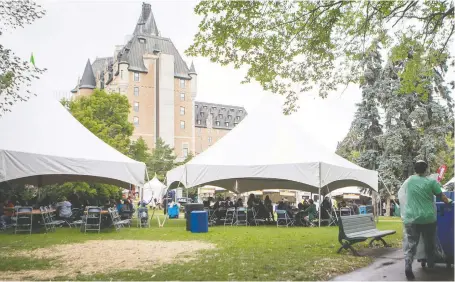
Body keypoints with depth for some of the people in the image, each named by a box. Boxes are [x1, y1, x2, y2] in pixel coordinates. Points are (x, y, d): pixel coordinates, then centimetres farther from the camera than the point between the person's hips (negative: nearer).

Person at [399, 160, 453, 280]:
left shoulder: (408, 181, 5)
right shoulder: (431, 181, -2)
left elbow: (401, 195, 20)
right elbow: (442, 196, 4)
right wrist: (448, 202, 26)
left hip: (411, 218, 1)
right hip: (428, 217, 0)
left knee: (410, 243, -1)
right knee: (429, 242, 19)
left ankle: (408, 265, -18)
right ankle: (431, 264, 34)